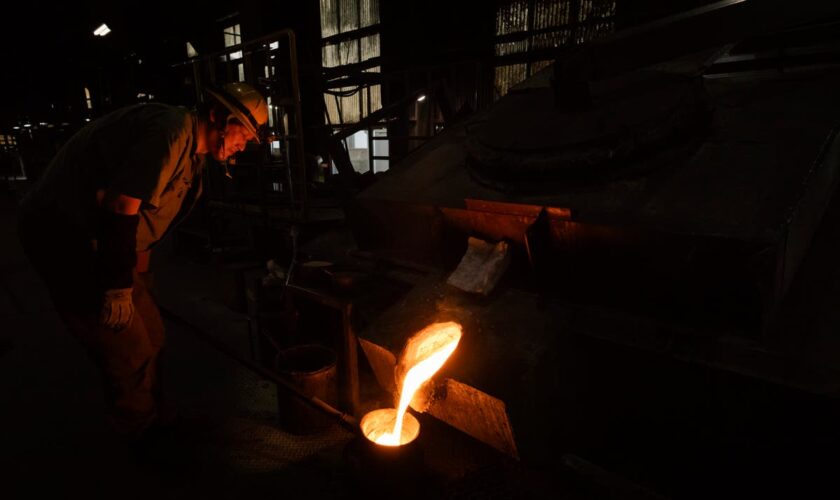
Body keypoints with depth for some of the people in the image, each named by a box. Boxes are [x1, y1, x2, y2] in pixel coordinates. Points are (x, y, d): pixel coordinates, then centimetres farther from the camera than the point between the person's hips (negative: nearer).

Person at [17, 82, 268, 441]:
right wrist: (117, 288, -21)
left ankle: (151, 429, 32)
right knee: (128, 350, -3)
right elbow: (119, 205, -27)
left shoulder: (192, 149, 11)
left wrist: (139, 280, 22)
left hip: (91, 236, 10)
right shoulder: (173, 131, -21)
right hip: (61, 233, -10)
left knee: (150, 337, 14)